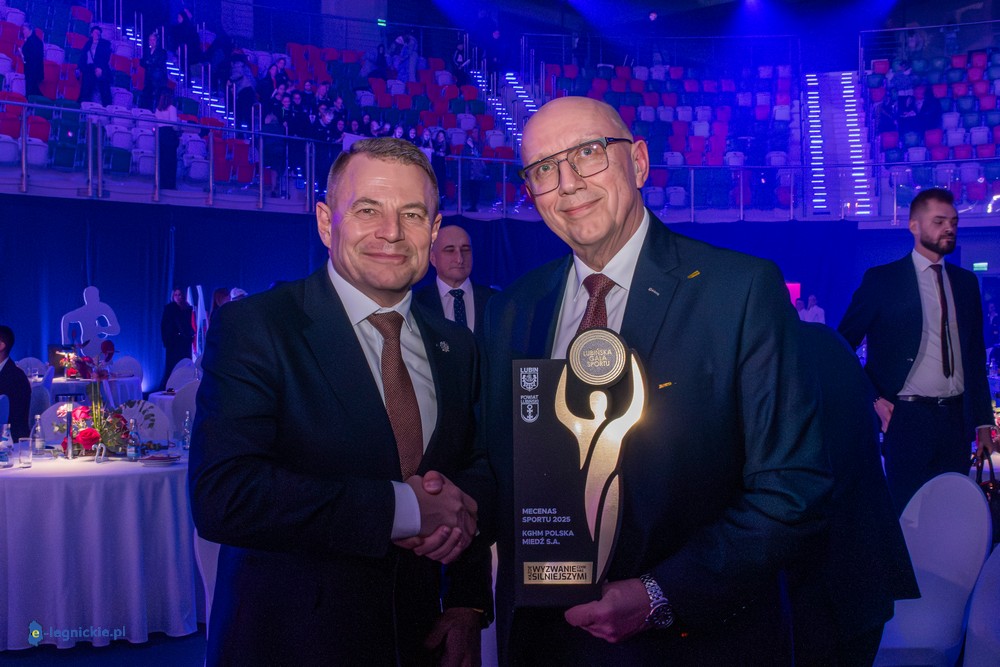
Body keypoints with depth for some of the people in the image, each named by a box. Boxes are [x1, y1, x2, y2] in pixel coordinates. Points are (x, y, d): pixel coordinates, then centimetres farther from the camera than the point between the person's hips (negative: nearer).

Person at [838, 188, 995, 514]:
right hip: (907, 418, -4)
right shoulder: (881, 279, -2)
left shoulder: (966, 282, 12)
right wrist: (871, 399, -8)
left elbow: (976, 355, 14)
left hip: (956, 418, 4)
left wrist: (982, 420, 11)